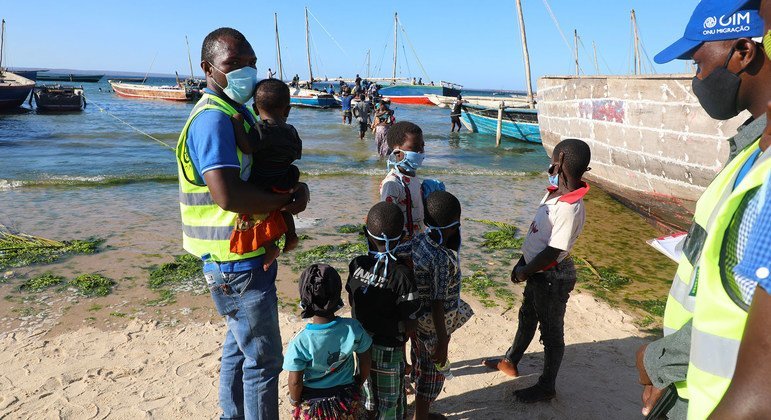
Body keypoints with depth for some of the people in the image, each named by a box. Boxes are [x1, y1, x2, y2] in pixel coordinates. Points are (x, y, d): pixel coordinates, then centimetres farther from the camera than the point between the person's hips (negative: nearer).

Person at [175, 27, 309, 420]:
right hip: (238, 261, -10)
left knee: (240, 344, 23)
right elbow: (227, 195, -32)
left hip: (246, 255, 10)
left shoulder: (237, 111, 13)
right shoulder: (213, 118, -20)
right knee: (264, 359, 2)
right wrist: (286, 200, -17)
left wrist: (293, 187, -6)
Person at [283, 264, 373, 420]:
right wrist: (359, 382, 14)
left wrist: (295, 401, 4)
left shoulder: (300, 342, -26)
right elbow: (366, 359, -5)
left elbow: (295, 382, -17)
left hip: (312, 405, -2)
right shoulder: (353, 328, -19)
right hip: (347, 400, 2)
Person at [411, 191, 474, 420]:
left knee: (421, 365, 26)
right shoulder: (442, 259, -31)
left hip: (416, 318, 8)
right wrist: (443, 343, -19)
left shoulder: (418, 240, -8)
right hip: (433, 325, -8)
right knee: (433, 372, 14)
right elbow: (437, 305, -28)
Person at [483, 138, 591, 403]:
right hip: (537, 271, 9)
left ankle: (547, 387, 31)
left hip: (553, 277, -9)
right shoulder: (554, 192, -3)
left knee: (551, 332, 10)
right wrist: (522, 263, 8)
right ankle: (510, 362, 49)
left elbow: (553, 252, -27)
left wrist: (524, 272, -14)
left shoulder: (570, 208, -31)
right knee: (527, 317, 26)